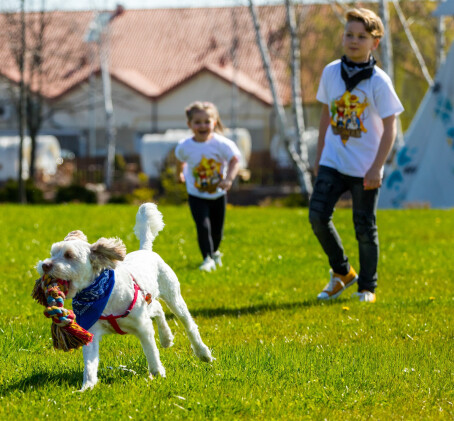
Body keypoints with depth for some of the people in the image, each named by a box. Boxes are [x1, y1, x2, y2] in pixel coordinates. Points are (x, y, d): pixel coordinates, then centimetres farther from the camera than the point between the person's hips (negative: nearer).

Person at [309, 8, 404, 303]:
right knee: (318, 215, -10)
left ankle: (367, 287, 19)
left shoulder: (379, 81, -10)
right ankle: (342, 272, 12)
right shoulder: (331, 72, 3)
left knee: (365, 228, 3)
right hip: (333, 163, 3)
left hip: (365, 168, -3)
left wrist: (376, 168, -14)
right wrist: (319, 156, 15)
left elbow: (389, 128, -9)